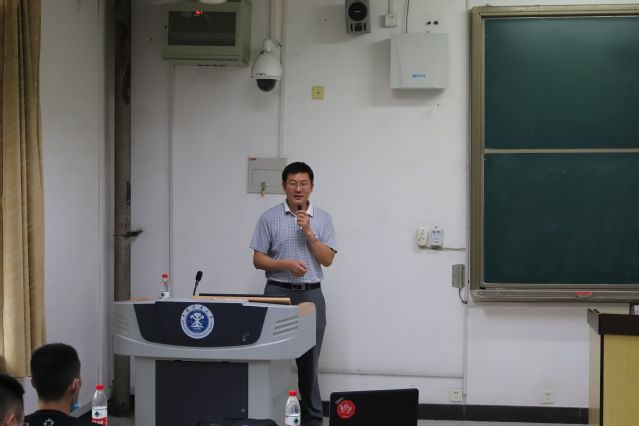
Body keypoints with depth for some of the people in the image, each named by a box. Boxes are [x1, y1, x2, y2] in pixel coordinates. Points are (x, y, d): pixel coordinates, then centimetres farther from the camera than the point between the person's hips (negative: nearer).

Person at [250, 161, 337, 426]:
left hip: (311, 295, 2)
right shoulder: (269, 217, 0)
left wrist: (309, 232, -13)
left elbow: (327, 259, -2)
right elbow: (258, 260, -2)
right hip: (278, 293, -1)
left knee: (309, 359, 6)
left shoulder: (323, 219, 5)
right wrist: (287, 264, -17)